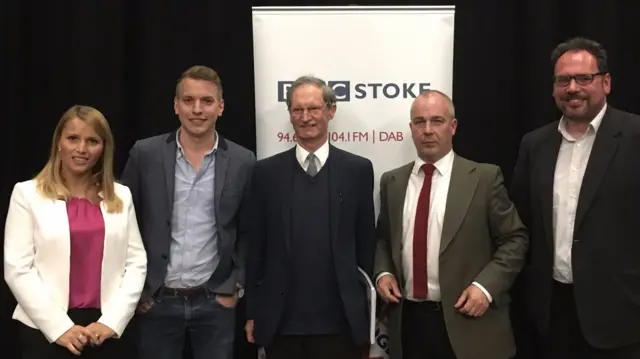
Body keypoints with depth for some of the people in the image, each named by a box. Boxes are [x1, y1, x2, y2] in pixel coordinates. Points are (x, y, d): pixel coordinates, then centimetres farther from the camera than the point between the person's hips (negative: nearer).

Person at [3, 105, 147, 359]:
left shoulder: (121, 196, 7)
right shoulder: (27, 193, -1)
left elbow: (136, 262, 4)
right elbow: (17, 269, -6)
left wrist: (111, 321, -7)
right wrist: (59, 327, -12)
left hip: (106, 330, 2)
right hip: (45, 331, -2)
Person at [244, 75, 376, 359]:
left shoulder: (358, 169, 2)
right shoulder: (266, 171, 4)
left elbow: (366, 242, 4)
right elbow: (255, 245, 5)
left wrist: (368, 308, 3)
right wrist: (252, 311, 4)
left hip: (341, 320, 0)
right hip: (280, 322, 1)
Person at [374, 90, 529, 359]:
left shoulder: (484, 177, -4)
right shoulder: (392, 181, 8)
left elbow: (515, 239, -2)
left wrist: (486, 286, -14)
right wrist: (383, 272, 0)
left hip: (467, 321, -3)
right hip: (408, 320, 3)